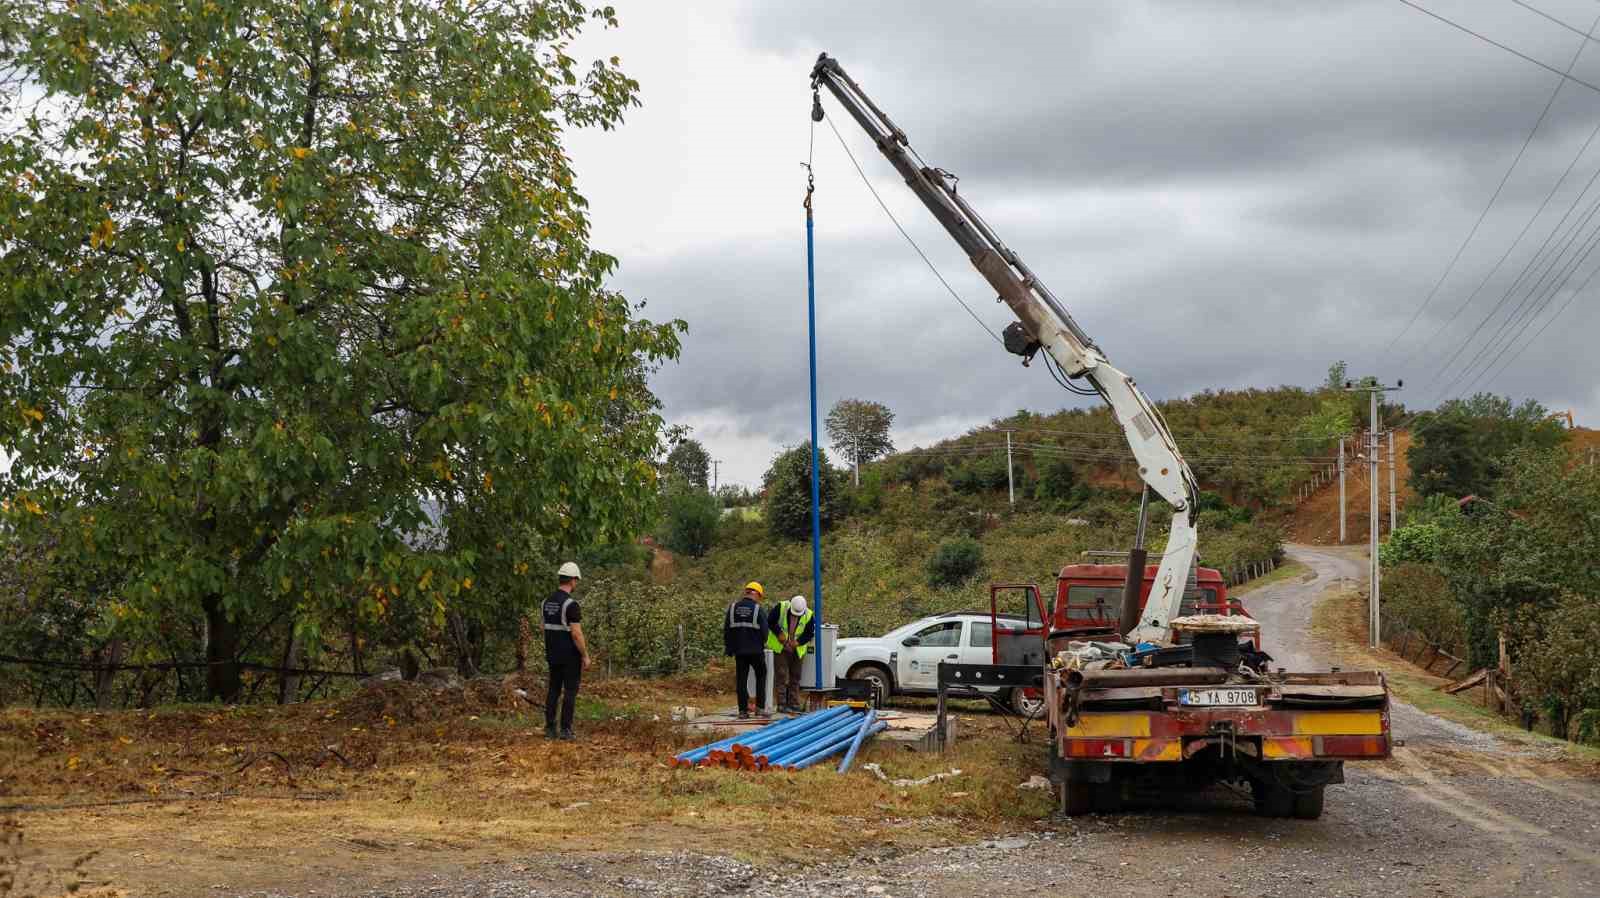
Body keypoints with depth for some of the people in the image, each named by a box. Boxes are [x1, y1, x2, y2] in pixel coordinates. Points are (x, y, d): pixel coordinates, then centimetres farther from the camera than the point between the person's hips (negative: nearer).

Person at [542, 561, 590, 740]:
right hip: (570, 656, -7)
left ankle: (550, 728, 10)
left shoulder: (548, 602, 7)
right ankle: (565, 729, -1)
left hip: (552, 656, 7)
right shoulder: (571, 604, -18)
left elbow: (546, 629, 13)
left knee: (553, 690, 10)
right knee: (570, 692, 0)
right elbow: (576, 634, -21)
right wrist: (585, 656, -12)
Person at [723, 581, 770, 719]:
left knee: (741, 679, 6)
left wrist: (728, 647, 12)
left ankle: (743, 711, 4)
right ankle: (760, 707, 6)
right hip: (756, 650, -3)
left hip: (739, 650, 3)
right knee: (761, 676, 13)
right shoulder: (759, 609, -7)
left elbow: (726, 629, 6)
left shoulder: (733, 607, 4)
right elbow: (764, 631, -8)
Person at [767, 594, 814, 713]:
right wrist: (779, 634, -16)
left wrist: (798, 642, -19)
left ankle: (794, 703, 14)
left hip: (796, 649, 3)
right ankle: (782, 703, -7)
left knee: (795, 677, 7)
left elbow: (808, 634, -2)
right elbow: (770, 621, -7)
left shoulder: (808, 615, -8)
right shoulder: (780, 608, -14)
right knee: (781, 675, -8)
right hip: (779, 648, -3)